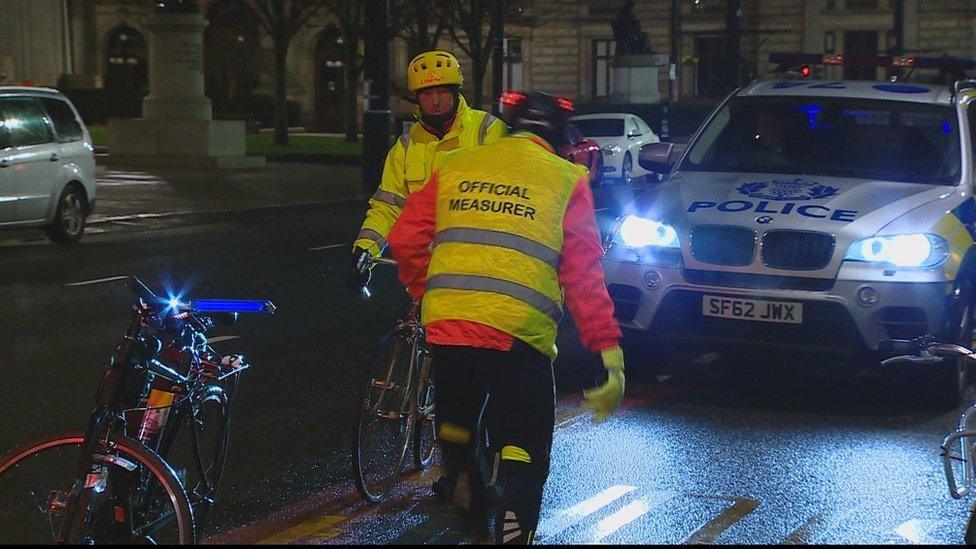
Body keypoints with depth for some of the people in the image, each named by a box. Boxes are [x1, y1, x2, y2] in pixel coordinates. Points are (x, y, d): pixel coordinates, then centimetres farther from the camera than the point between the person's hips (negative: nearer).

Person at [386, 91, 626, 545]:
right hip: (518, 334, -2)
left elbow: (405, 239, 14)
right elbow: (583, 275, 0)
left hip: (445, 322, 2)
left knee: (455, 414, 29)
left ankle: (460, 483, 46)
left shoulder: (457, 166, 17)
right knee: (522, 458, 5)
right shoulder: (568, 180, 7)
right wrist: (608, 350, 0)